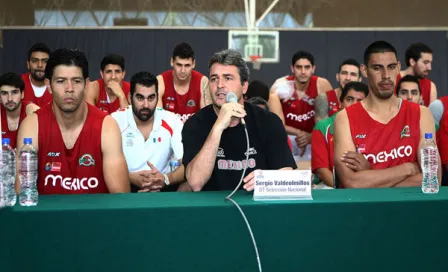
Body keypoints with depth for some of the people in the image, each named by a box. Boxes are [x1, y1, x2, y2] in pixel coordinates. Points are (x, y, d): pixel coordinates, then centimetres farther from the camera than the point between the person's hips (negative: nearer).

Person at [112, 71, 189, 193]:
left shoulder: (172, 122, -3)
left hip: (161, 187, 1)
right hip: (124, 187, -1)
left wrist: (165, 179, -28)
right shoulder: (115, 121, -6)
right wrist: (131, 178, -28)